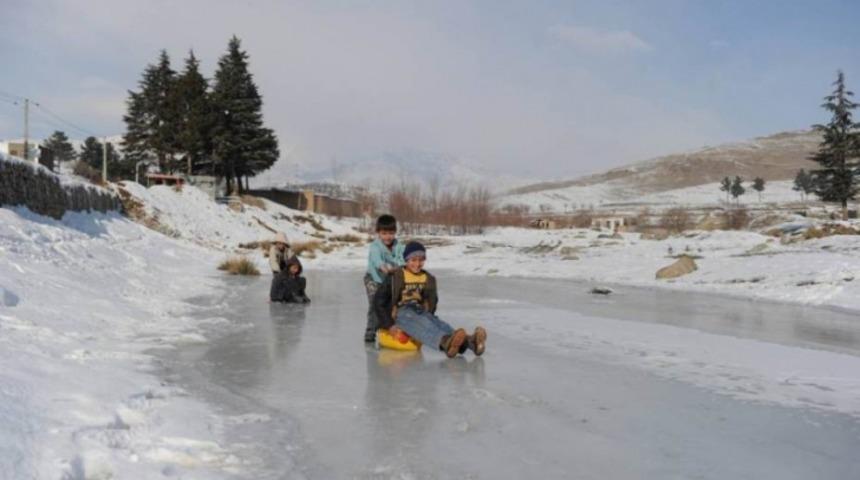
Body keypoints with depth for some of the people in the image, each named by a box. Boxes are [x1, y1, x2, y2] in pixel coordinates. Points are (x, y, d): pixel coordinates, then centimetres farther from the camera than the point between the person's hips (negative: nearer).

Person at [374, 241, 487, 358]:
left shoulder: (428, 279, 13)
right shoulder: (395, 277, -2)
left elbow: (432, 302, 25)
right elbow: (378, 301, -2)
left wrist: (429, 317, 9)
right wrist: (389, 325, -8)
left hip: (421, 313, 5)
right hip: (400, 313, -5)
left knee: (439, 324, -28)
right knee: (420, 323, -37)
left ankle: (469, 341, -59)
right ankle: (445, 342, -70)